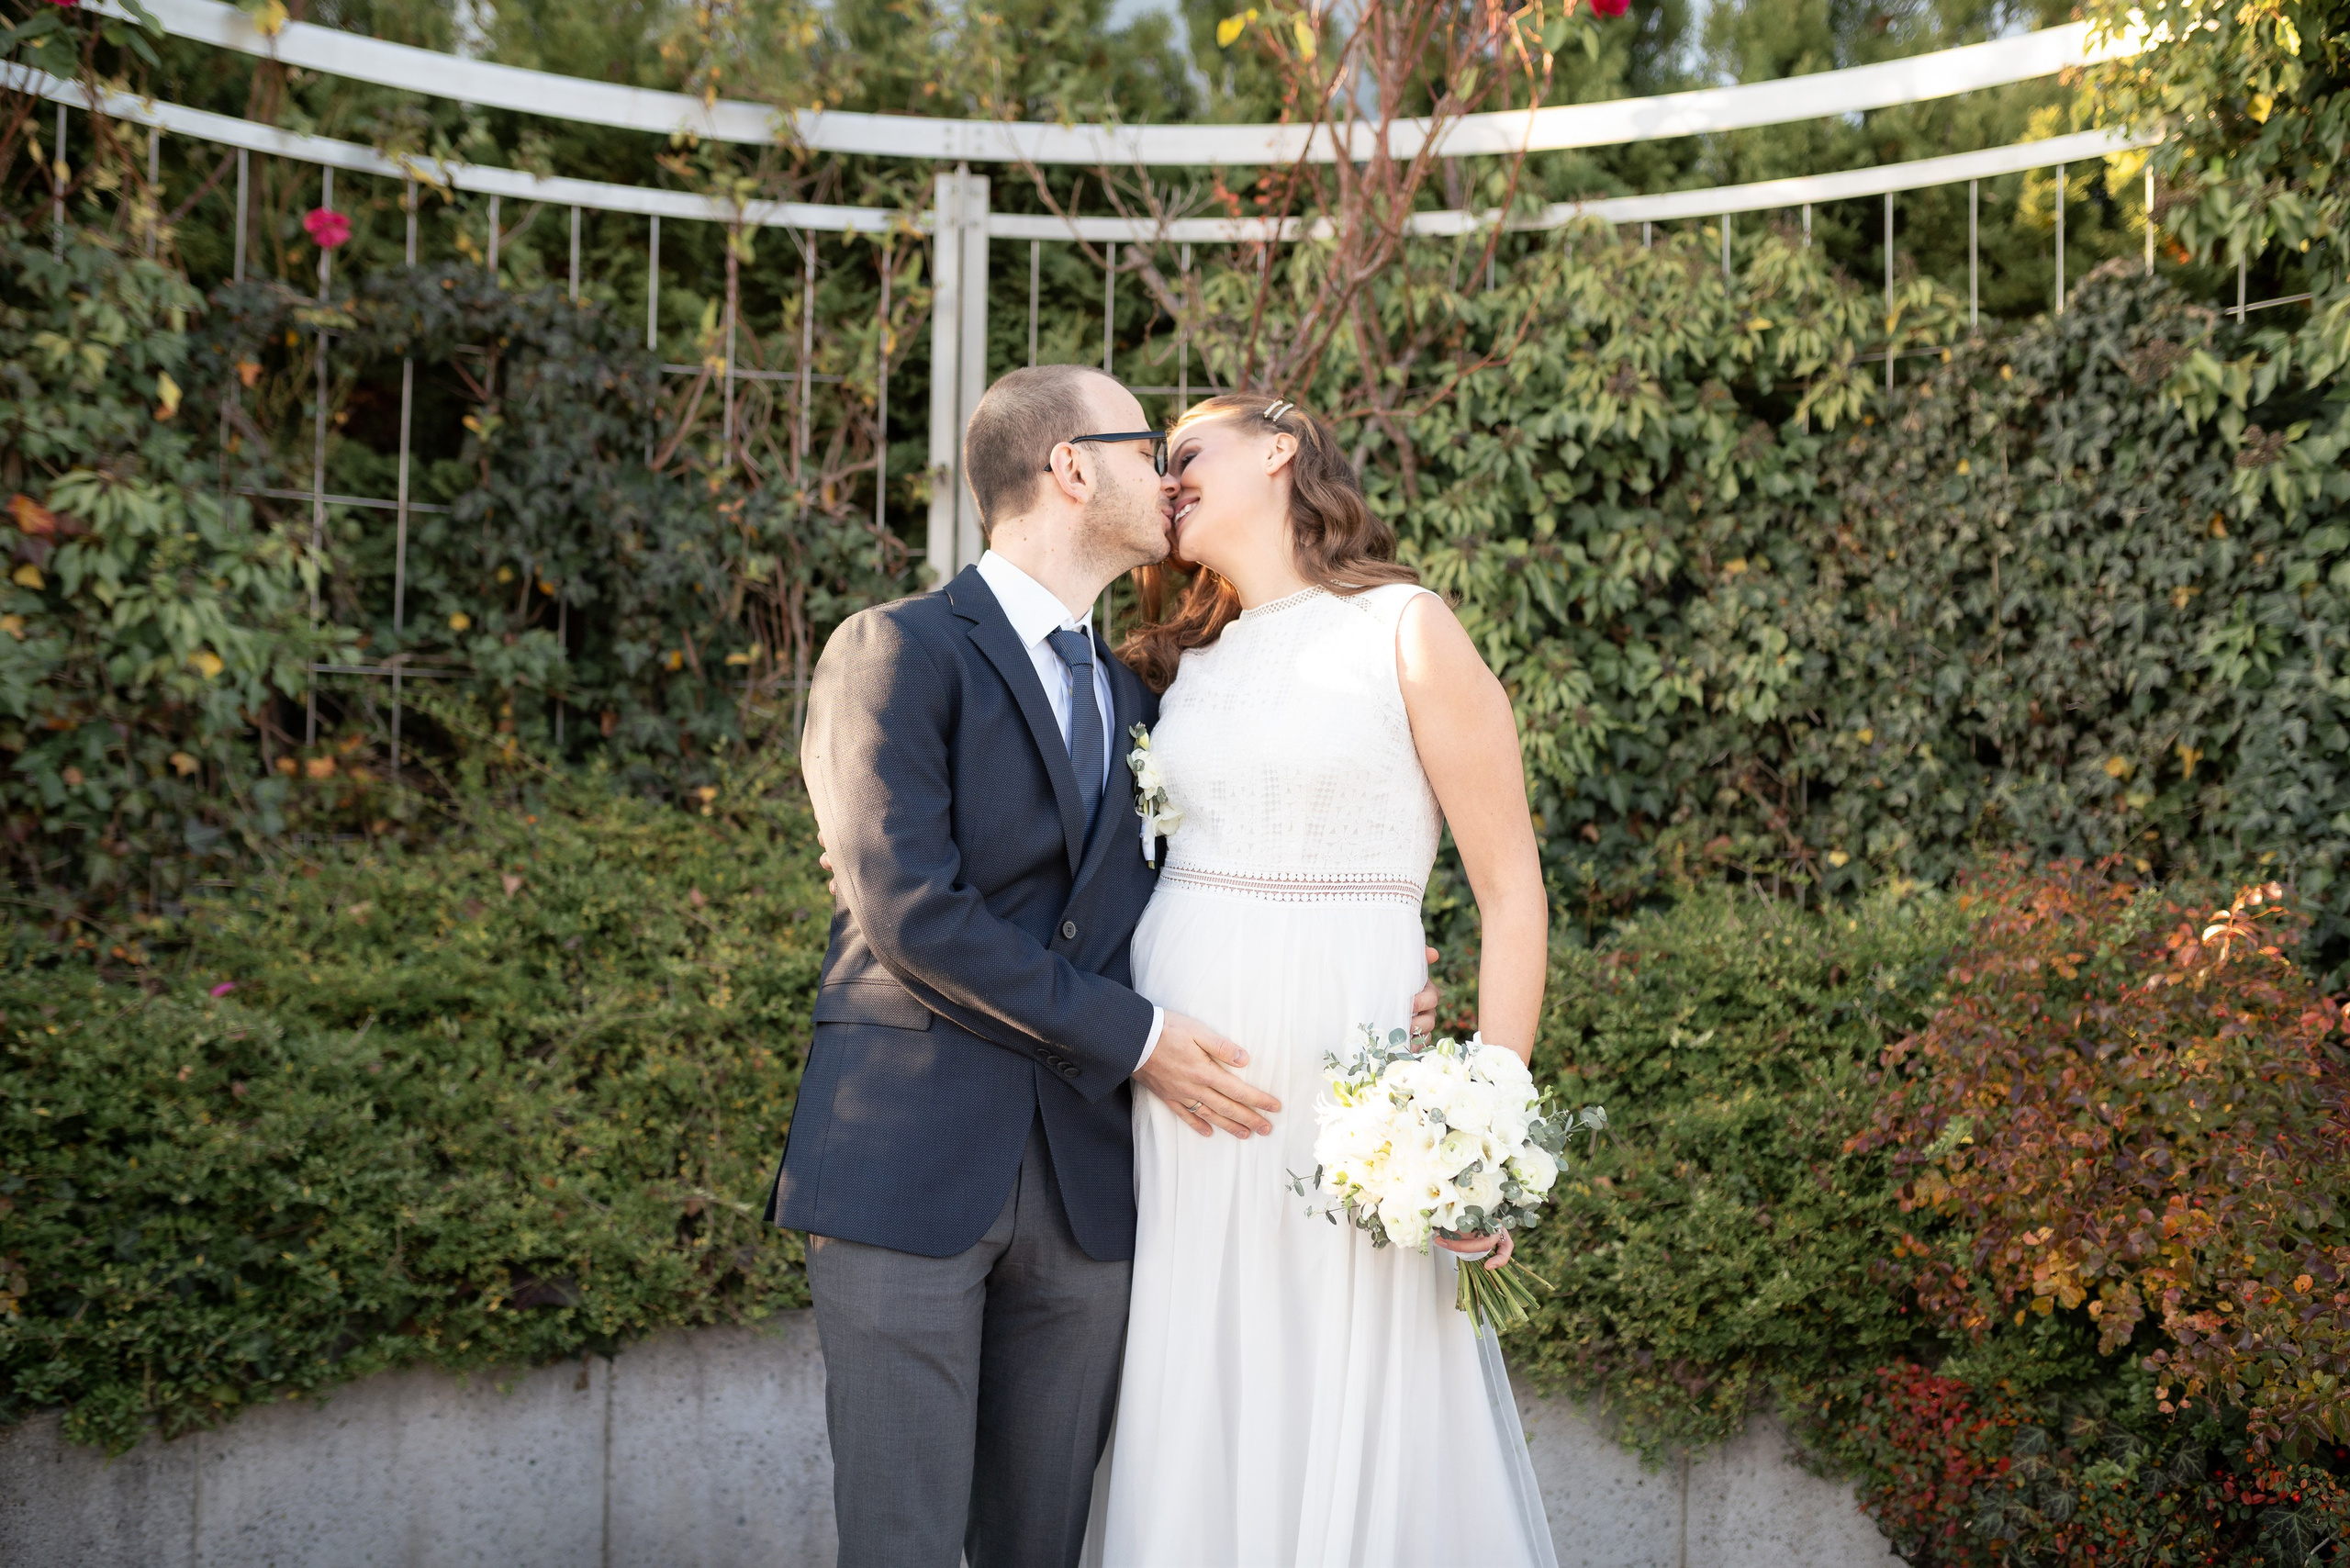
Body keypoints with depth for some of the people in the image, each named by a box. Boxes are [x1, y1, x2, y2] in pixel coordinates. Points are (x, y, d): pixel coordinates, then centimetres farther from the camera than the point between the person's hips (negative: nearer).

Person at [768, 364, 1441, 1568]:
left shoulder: (1135, 702, 20)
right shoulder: (897, 649, -2)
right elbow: (909, 912, -12)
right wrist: (1132, 1037, -11)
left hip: (1088, 1182, 6)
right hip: (911, 1162, -6)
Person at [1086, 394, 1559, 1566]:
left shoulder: (1404, 632, -1)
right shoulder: (1186, 664, 15)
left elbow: (1511, 896, -4)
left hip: (1340, 1075, -5)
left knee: (1351, 1437, -1)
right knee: (1195, 1432, 7)